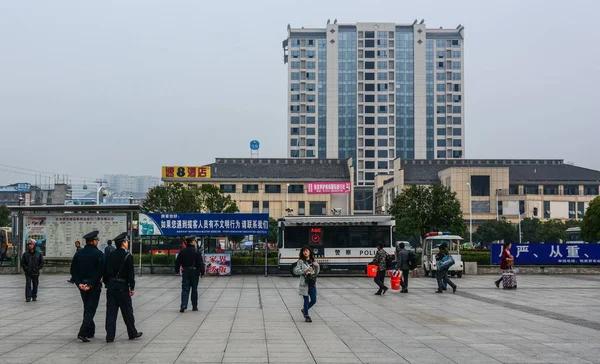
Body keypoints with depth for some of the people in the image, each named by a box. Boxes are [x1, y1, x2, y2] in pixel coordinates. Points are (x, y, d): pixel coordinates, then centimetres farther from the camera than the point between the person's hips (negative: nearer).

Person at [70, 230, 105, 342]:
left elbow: (73, 270, 3)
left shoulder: (79, 254, 6)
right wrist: (90, 284, -16)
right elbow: (100, 271, -18)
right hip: (94, 286, -5)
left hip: (82, 286, 5)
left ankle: (90, 331, 27)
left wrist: (79, 283, -3)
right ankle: (83, 333, -14)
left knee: (87, 308, 18)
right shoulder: (98, 254, -10)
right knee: (91, 309, -2)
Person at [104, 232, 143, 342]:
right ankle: (132, 333, 19)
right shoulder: (127, 256, -11)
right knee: (127, 311, 7)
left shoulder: (110, 256, 6)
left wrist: (107, 284, 17)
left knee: (111, 312, 5)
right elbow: (130, 274, -12)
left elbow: (105, 272, 10)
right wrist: (132, 288, -6)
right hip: (122, 287, -5)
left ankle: (110, 336, 3)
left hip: (110, 287, 5)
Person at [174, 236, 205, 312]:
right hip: (194, 272, -2)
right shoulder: (196, 252, -9)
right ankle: (194, 306, 14)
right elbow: (201, 263, -11)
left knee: (185, 289, 0)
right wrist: (202, 272, -4)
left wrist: (176, 270, 20)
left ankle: (183, 305, -16)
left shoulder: (182, 252, 3)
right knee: (194, 290, 8)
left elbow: (177, 262, 8)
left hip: (185, 272, 2)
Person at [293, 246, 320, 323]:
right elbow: (296, 270, -11)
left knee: (314, 300, 7)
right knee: (306, 300, 0)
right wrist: (304, 272, -22)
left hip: (312, 283, 5)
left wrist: (317, 266, -4)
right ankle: (306, 316, 12)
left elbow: (316, 272, 14)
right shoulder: (301, 261, -3)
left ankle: (304, 310, 32)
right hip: (304, 283, -5)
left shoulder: (313, 261, 10)